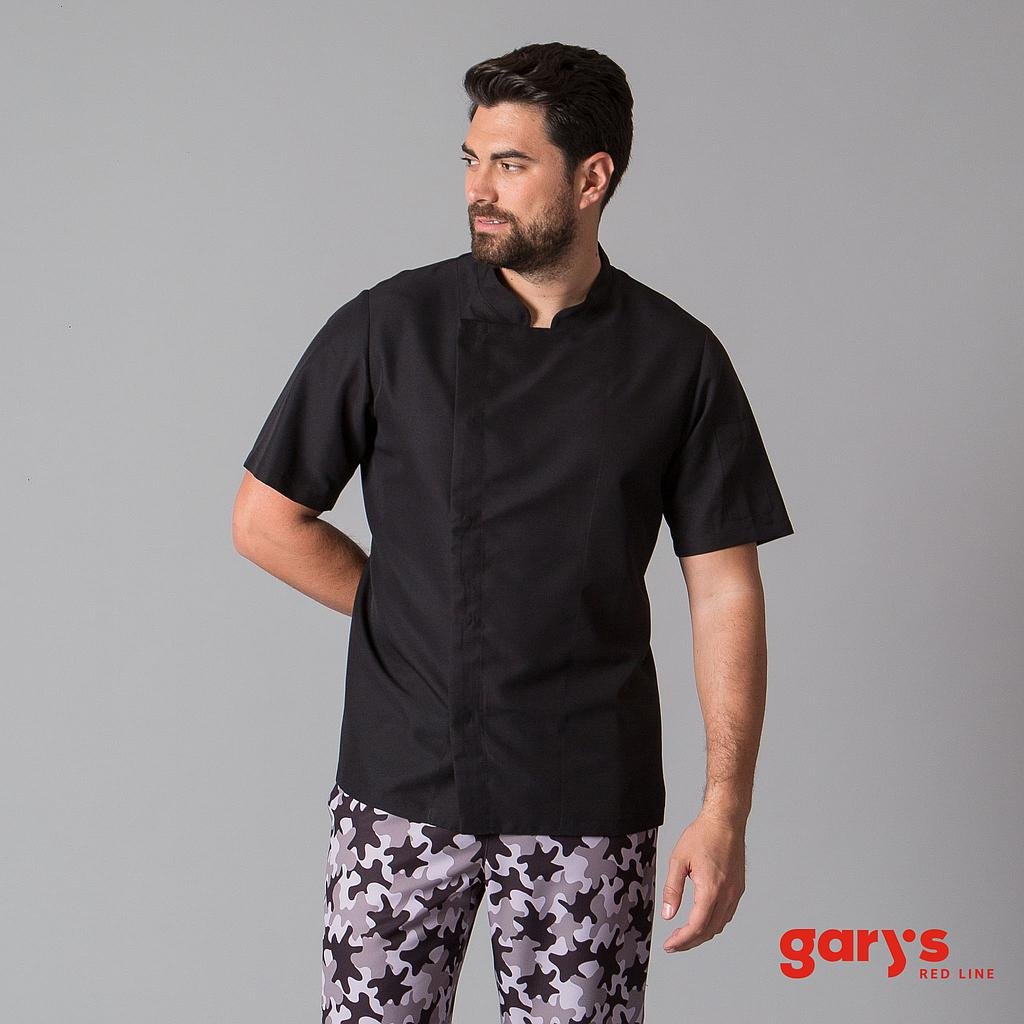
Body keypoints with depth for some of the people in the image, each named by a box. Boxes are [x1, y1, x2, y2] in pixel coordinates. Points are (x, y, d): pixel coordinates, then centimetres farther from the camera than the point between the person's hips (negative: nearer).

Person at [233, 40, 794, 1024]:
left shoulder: (677, 360, -2)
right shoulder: (389, 326, -2)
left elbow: (725, 588, -2)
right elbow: (266, 519, 4)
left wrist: (725, 809, -7)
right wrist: (417, 617, 4)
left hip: (590, 803, 0)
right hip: (401, 790, 1)